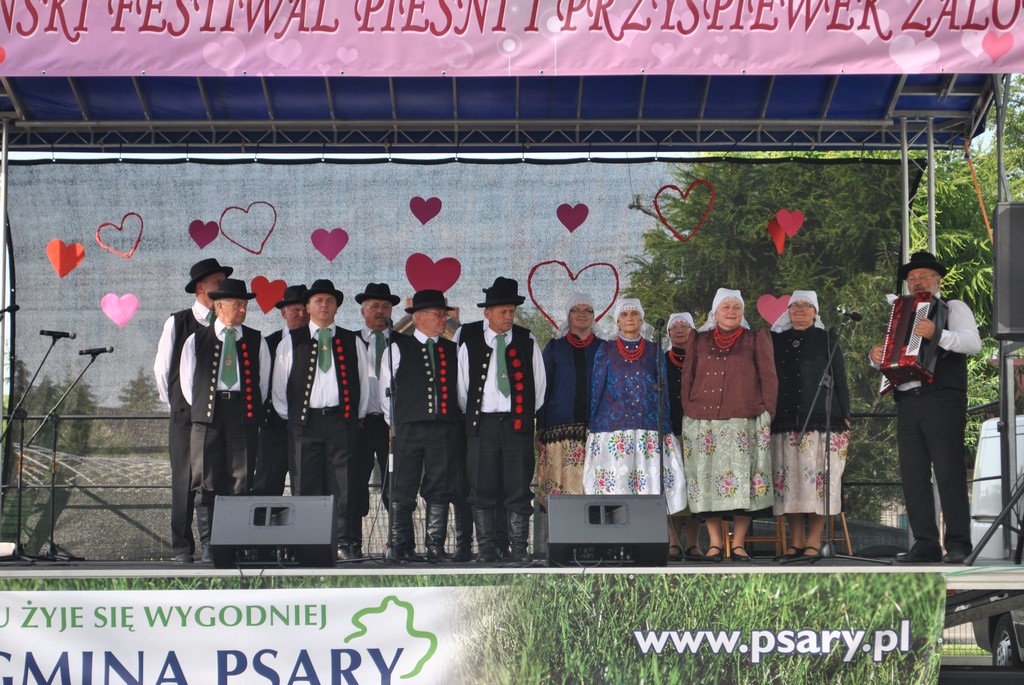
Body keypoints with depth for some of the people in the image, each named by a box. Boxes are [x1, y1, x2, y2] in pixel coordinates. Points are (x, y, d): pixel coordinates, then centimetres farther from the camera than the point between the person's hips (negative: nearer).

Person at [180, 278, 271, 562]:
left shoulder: (256, 341, 13)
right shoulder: (196, 341, 10)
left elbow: (263, 381, 14)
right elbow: (187, 383, 12)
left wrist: (251, 410, 8)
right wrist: (202, 409, 7)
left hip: (244, 415, 1)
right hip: (207, 418, -1)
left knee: (241, 482, -4)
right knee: (207, 483, -3)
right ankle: (209, 545, 0)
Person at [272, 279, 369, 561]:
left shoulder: (352, 342, 13)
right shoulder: (291, 342, 10)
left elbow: (363, 382, 15)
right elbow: (278, 385, 11)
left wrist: (356, 416, 8)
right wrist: (289, 417, 4)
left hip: (342, 421, 1)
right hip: (305, 421, -1)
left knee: (342, 484, -3)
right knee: (306, 485, -3)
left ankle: (343, 543, -1)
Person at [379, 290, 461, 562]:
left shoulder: (452, 350, 14)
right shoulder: (398, 348, 5)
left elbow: (460, 389, 16)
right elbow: (385, 390, 7)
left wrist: (455, 422, 7)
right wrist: (395, 423, 5)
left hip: (445, 427, 3)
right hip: (409, 427, -2)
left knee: (439, 490, 0)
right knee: (403, 490, -3)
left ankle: (435, 546, 4)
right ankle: (400, 546, 2)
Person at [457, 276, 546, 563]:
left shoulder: (527, 343, 7)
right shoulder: (470, 344, 4)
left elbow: (539, 384, 12)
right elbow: (461, 388, 10)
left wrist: (527, 414, 10)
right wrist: (472, 416, 9)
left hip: (518, 423, 0)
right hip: (482, 423, 0)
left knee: (519, 488, -2)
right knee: (482, 488, 1)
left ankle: (519, 547, 4)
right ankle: (485, 547, 7)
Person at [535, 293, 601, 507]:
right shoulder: (555, 348, 11)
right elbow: (543, 389, 10)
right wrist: (540, 429, 2)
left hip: (594, 427, 0)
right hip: (560, 429, 0)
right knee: (561, 483, -9)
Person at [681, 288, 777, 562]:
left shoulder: (756, 339, 13)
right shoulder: (699, 340, 18)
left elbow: (768, 378, 8)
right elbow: (687, 377, 16)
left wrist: (767, 415, -1)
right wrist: (688, 412, 5)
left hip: (744, 422, -1)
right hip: (703, 421, 1)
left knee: (743, 480, -7)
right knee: (708, 479, -4)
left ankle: (739, 543, -3)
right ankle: (714, 543, 0)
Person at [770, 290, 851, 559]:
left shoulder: (827, 338, 11)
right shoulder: (776, 340, 17)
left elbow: (839, 378, 8)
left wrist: (844, 416, 1)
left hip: (821, 418, -2)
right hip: (785, 421, 3)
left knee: (819, 477, -8)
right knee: (789, 478, -3)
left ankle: (814, 540, -5)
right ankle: (795, 541, 2)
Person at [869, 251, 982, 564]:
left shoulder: (954, 308, 7)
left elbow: (973, 343, -10)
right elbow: (889, 355, 26)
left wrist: (937, 334, -24)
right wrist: (877, 355, 3)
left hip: (942, 400, -6)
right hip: (907, 402, 6)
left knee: (949, 471, -10)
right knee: (913, 475, 1)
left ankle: (958, 544, -11)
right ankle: (925, 544, 2)